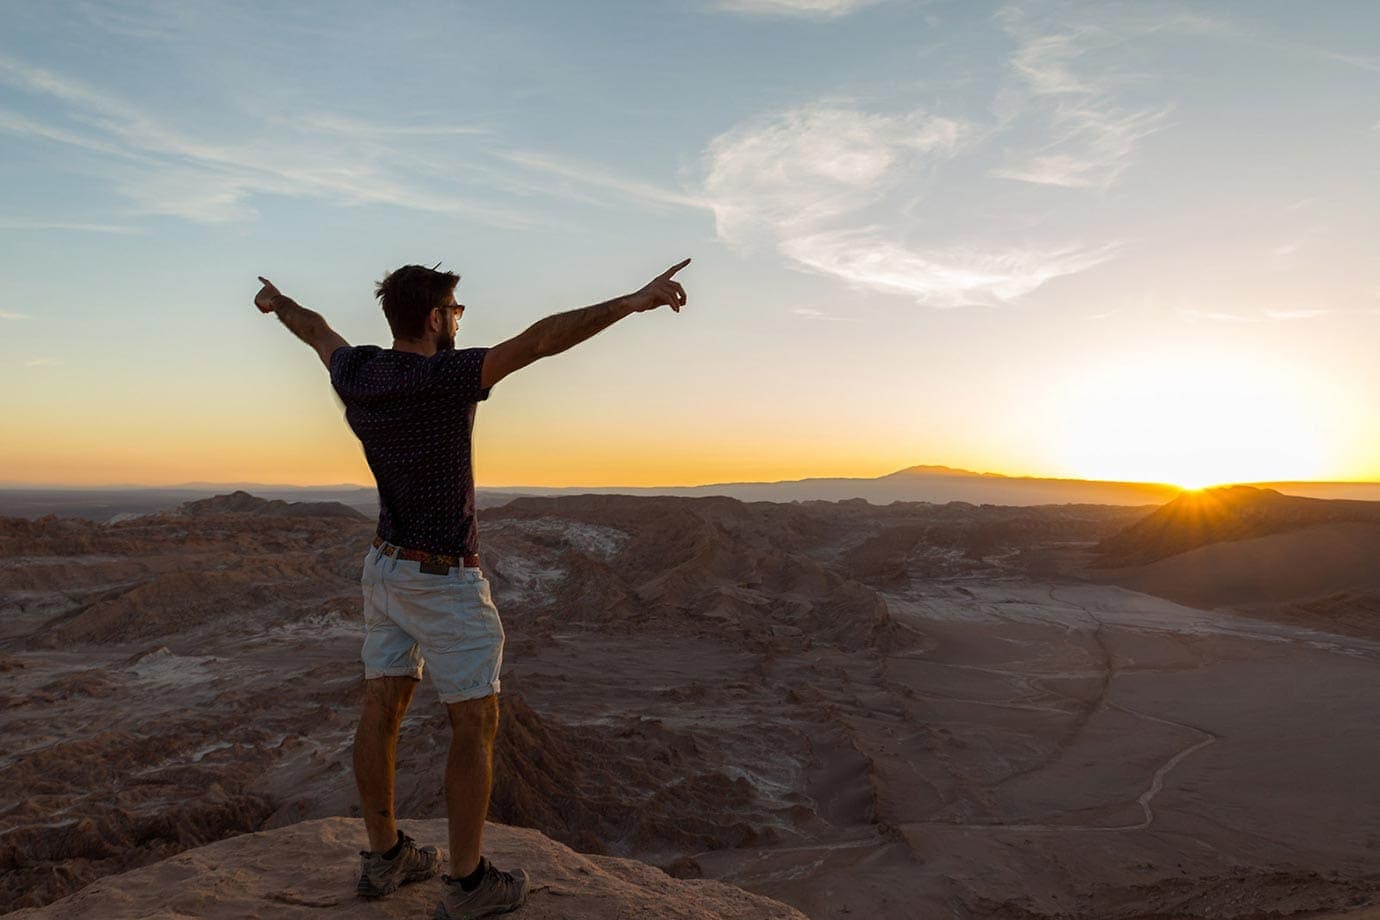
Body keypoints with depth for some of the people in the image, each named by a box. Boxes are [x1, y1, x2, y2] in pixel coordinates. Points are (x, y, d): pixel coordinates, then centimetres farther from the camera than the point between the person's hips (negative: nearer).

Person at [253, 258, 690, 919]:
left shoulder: (356, 372, -2)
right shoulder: (444, 379, -23)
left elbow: (317, 330, 21)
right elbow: (538, 341, -34)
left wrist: (277, 303, 42)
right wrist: (632, 301, -38)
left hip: (386, 564, 8)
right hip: (444, 582, -8)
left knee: (382, 710, 13)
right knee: (475, 723, 2)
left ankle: (385, 856, 27)